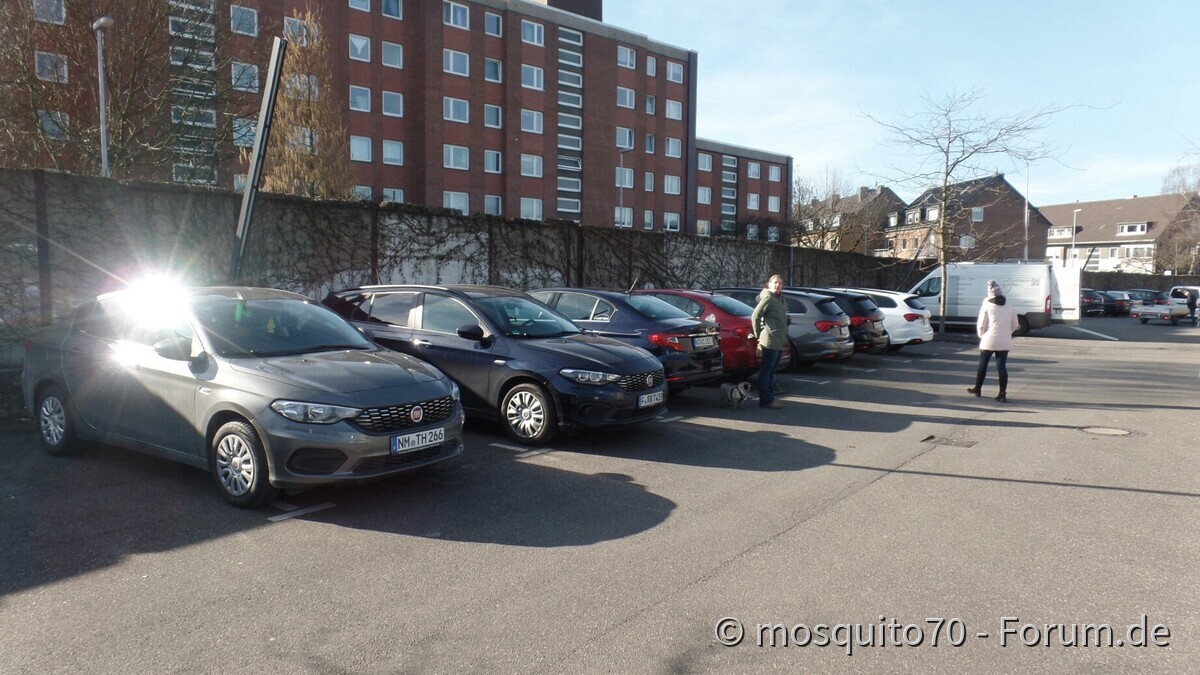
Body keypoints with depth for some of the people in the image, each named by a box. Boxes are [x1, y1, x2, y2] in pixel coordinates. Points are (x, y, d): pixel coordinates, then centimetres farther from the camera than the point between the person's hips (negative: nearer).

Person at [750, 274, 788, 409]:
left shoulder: (779, 298, 16)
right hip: (770, 340, -9)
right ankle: (766, 400, -1)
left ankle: (769, 397, 22)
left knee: (771, 371, 14)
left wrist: (785, 339, 15)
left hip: (780, 341, 9)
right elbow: (755, 316, -15)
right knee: (766, 370, -4)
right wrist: (758, 335, -9)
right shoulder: (768, 298, -11)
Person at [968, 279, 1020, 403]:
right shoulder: (1009, 308, 7)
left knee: (983, 365, 12)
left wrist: (981, 335, 10)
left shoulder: (987, 306, -5)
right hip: (1004, 342, 3)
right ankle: (1003, 394, -4)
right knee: (1002, 367, 1)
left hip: (988, 341, -3)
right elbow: (1015, 325, 12)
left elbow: (981, 324, -7)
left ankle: (977, 389, 23)